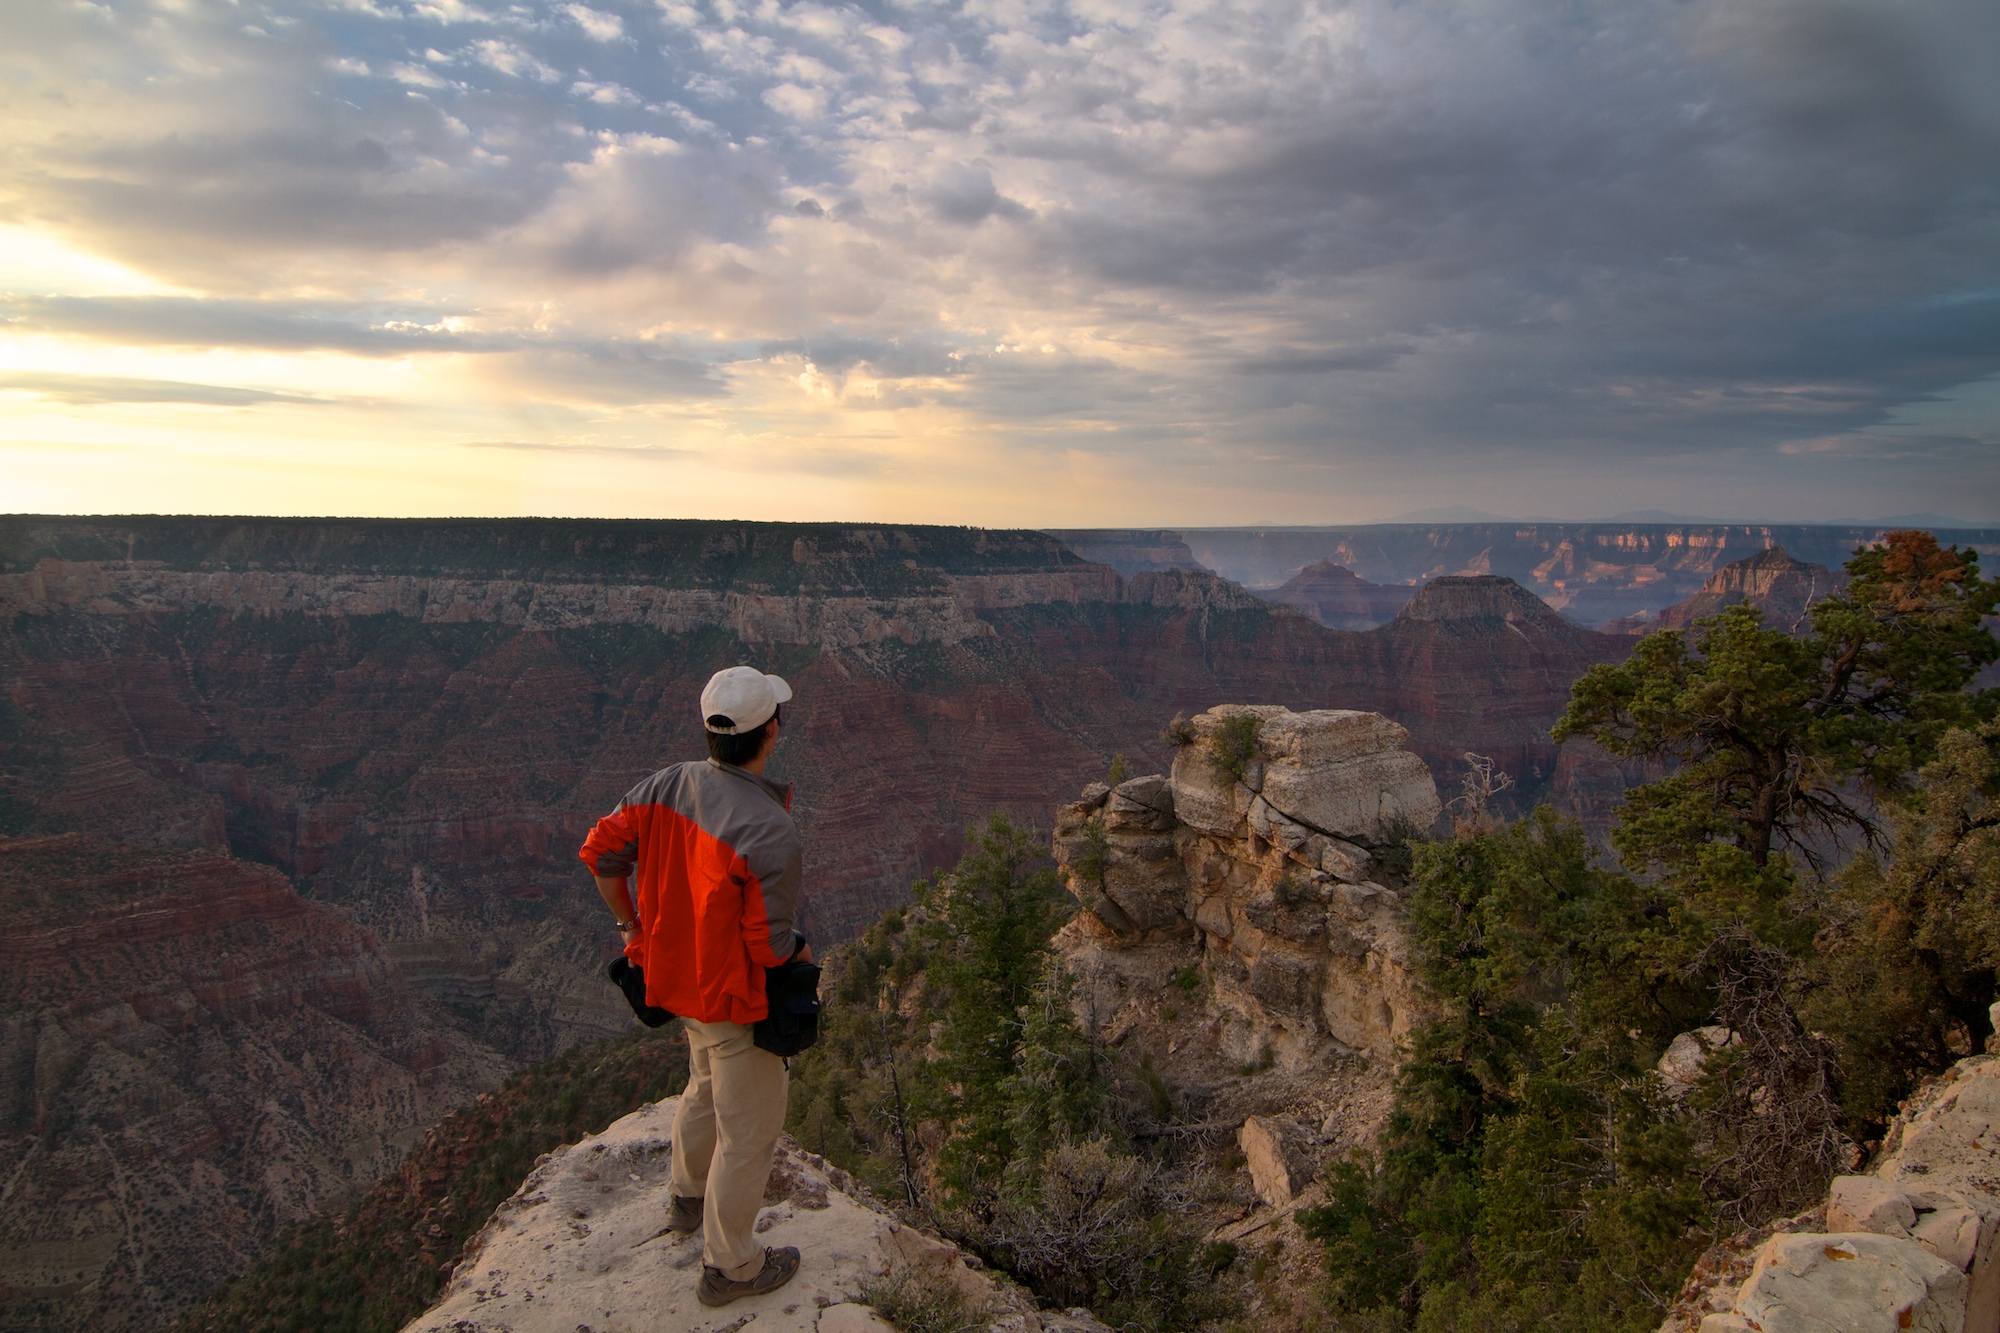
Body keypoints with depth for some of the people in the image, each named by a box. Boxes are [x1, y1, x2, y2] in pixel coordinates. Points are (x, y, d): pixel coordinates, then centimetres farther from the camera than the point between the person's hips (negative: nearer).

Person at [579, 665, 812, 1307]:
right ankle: (728, 1266, 31)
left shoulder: (667, 786, -11)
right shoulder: (771, 832, -32)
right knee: (748, 1131, 13)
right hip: (739, 1000, -8)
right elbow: (769, 945, -25)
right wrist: (801, 949, -2)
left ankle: (690, 1199, 56)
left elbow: (599, 852, -1)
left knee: (707, 1087, 33)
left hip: (680, 978, 8)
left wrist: (631, 925, 12)